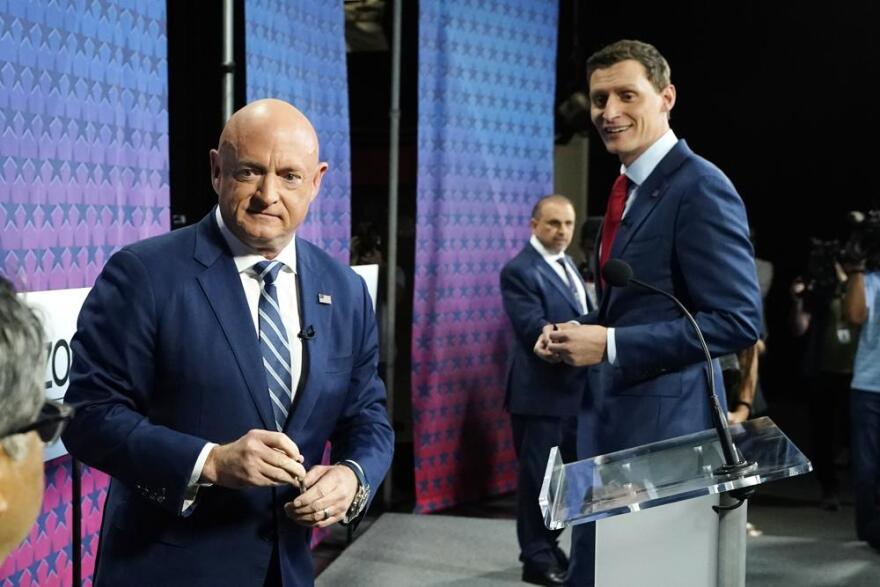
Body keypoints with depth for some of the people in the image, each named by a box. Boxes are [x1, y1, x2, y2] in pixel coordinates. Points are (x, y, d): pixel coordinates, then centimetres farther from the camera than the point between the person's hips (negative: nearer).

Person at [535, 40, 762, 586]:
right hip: (610, 416, 9)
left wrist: (610, 344, -22)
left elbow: (739, 321, -21)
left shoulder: (700, 187, -15)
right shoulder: (629, 189, 14)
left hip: (664, 423, -9)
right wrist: (581, 332, 3)